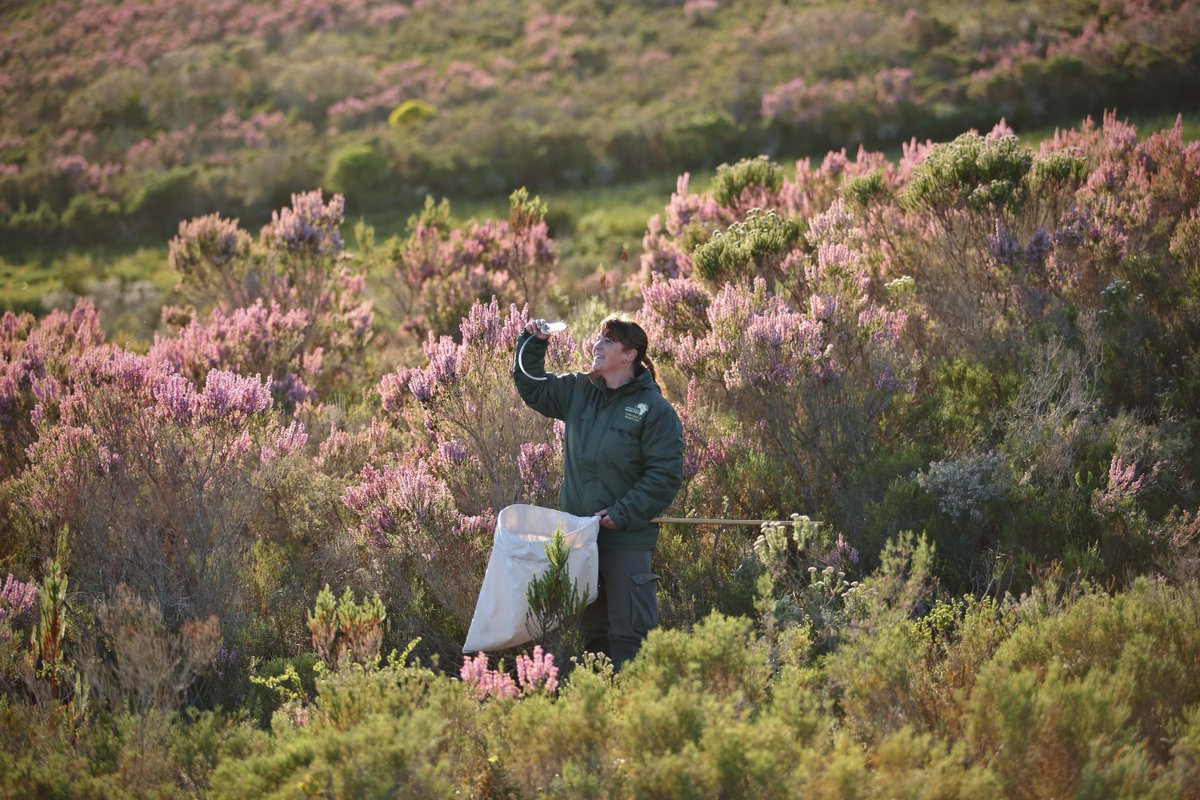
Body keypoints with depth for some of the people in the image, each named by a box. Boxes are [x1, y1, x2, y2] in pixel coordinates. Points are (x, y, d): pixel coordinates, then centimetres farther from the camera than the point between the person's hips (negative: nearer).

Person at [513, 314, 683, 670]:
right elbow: (533, 389, 21)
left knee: (628, 629, -4)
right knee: (590, 627, 14)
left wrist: (622, 514, -18)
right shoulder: (579, 390, 7)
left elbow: (666, 474, -14)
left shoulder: (654, 409, -11)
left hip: (627, 539, -6)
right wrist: (533, 343, 7)